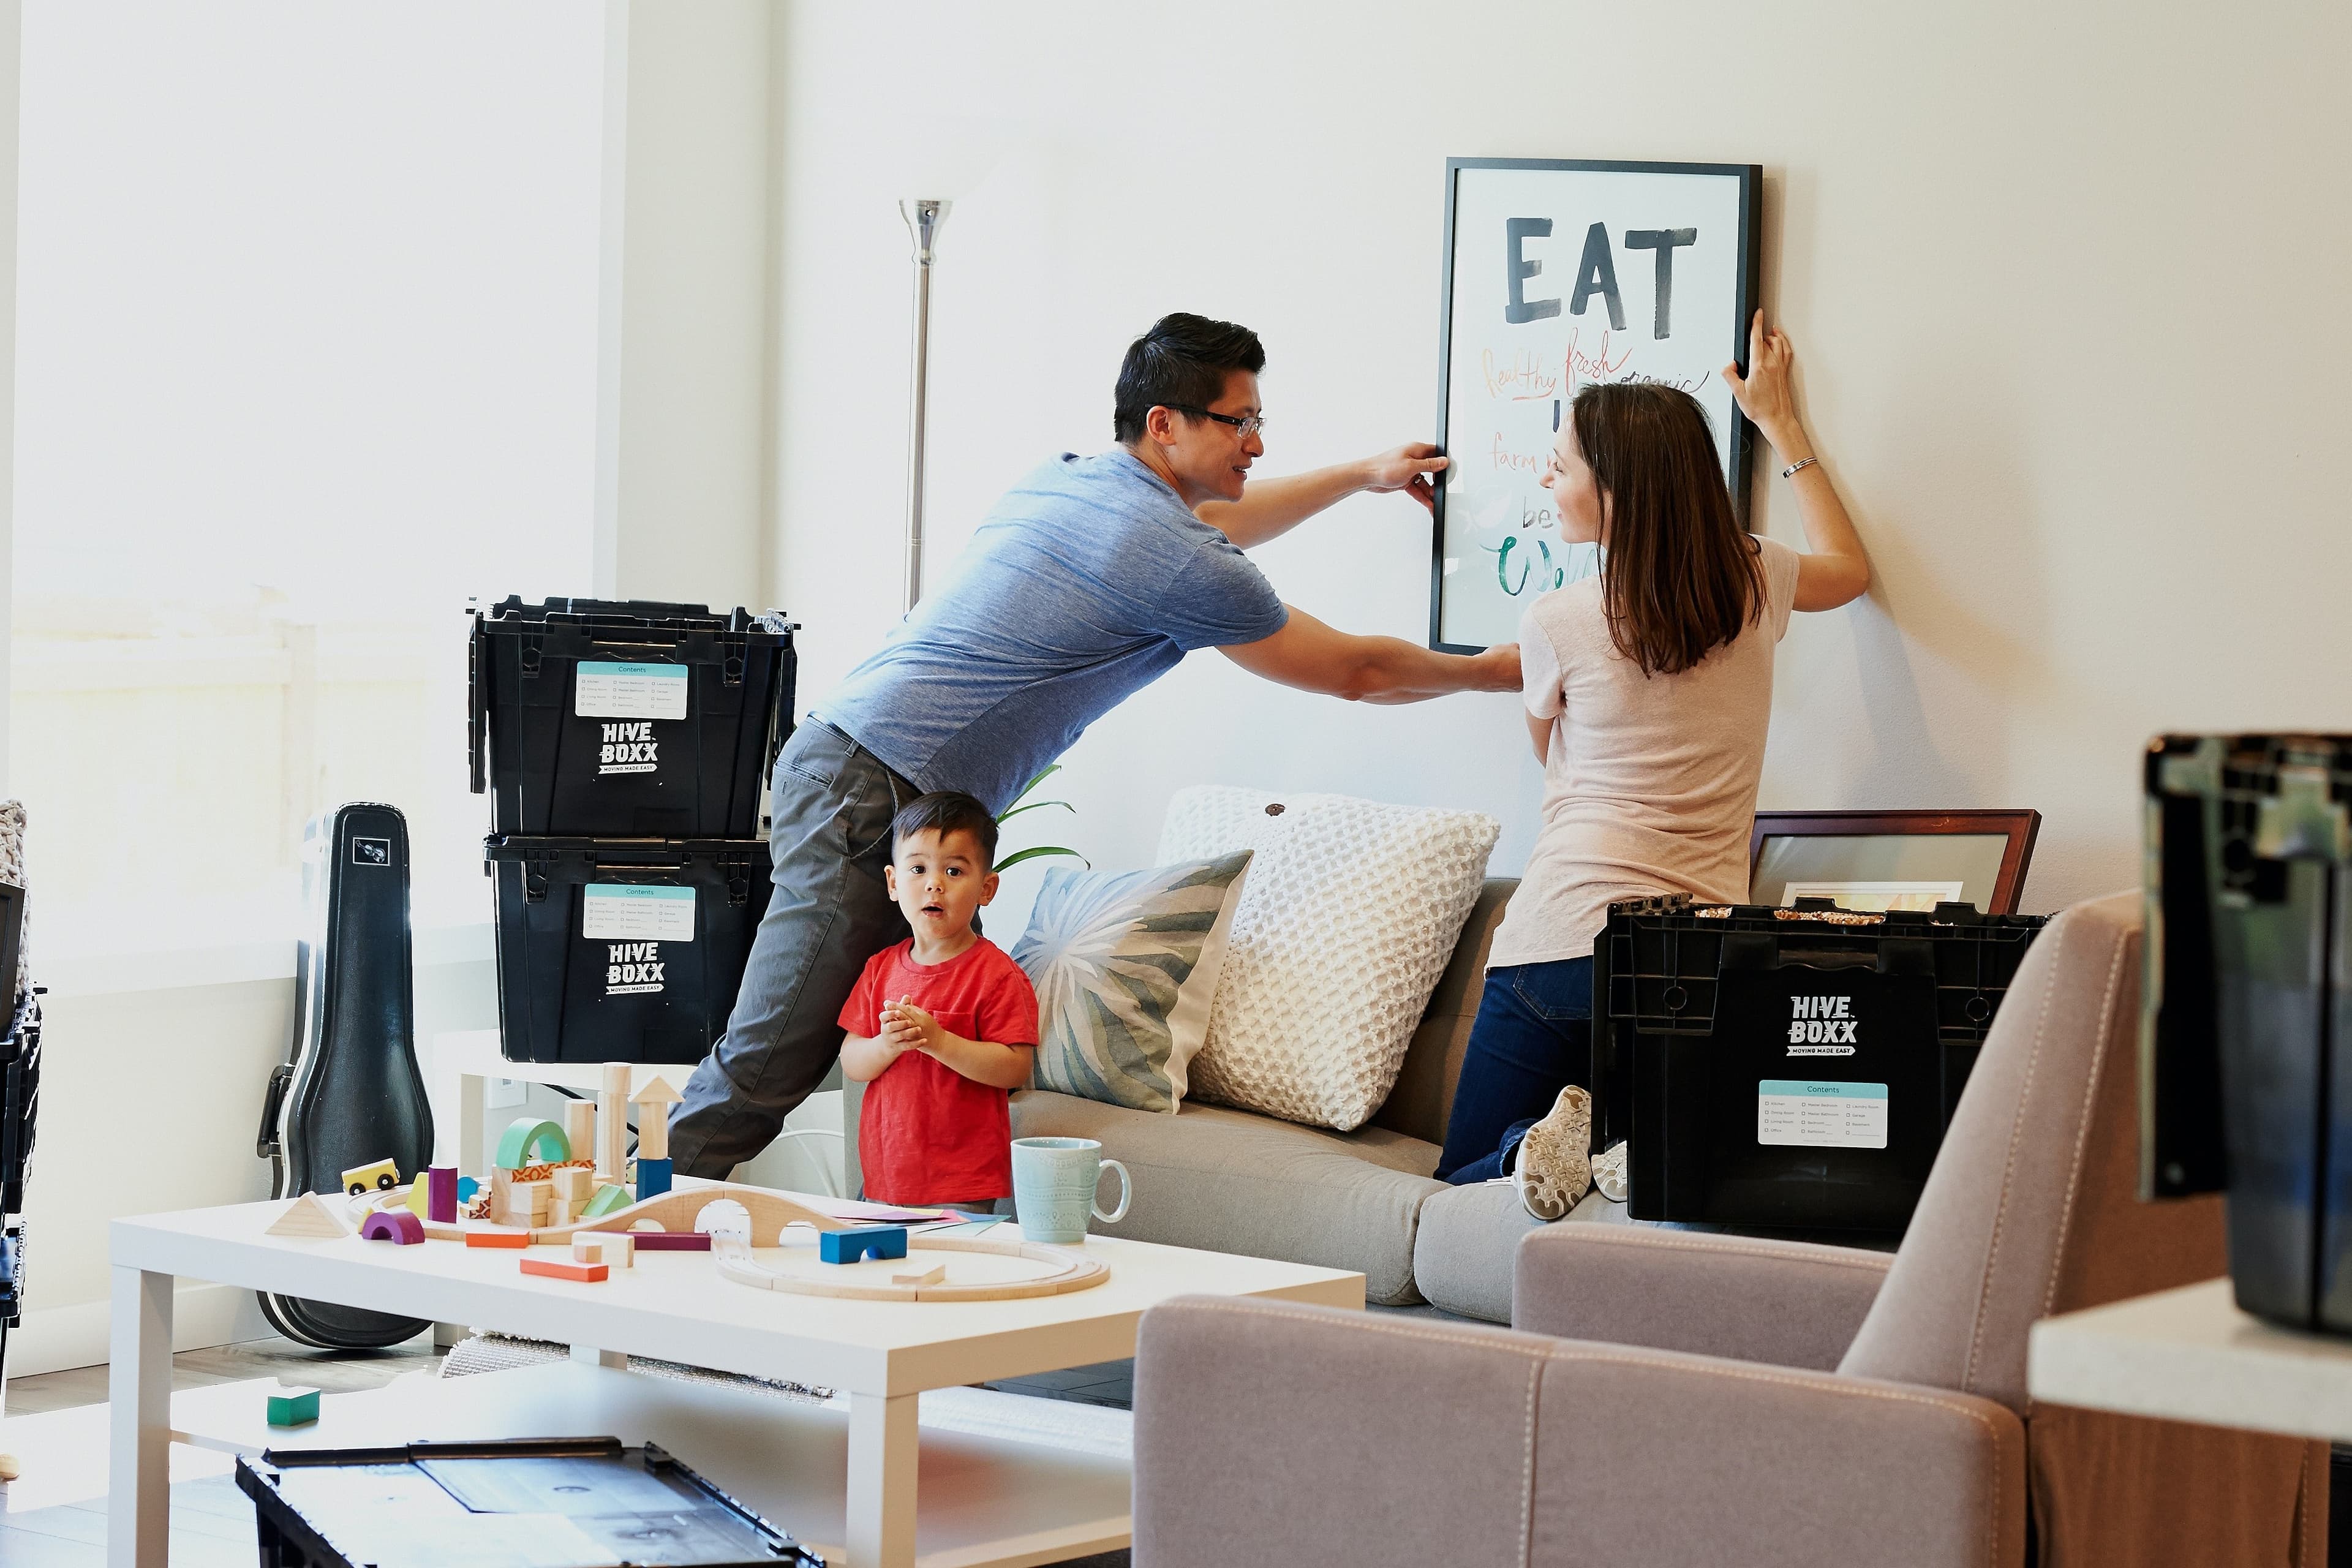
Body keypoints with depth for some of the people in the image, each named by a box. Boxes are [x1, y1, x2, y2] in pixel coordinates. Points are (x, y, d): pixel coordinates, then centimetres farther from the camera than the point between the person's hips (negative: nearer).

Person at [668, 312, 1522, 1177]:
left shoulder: (1066, 480, 16)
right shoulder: (1178, 563, -10)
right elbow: (1356, 672, 3)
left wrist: (1363, 474, 47)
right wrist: (1491, 670, 20)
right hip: (873, 799, -10)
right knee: (767, 1069, -10)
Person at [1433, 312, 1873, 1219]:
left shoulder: (1556, 624, -5)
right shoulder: (1756, 586, 5)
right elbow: (1850, 566, 31)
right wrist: (1779, 422, 36)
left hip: (1560, 949, -3)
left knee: (1462, 1181, 11)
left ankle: (1550, 1139, -21)